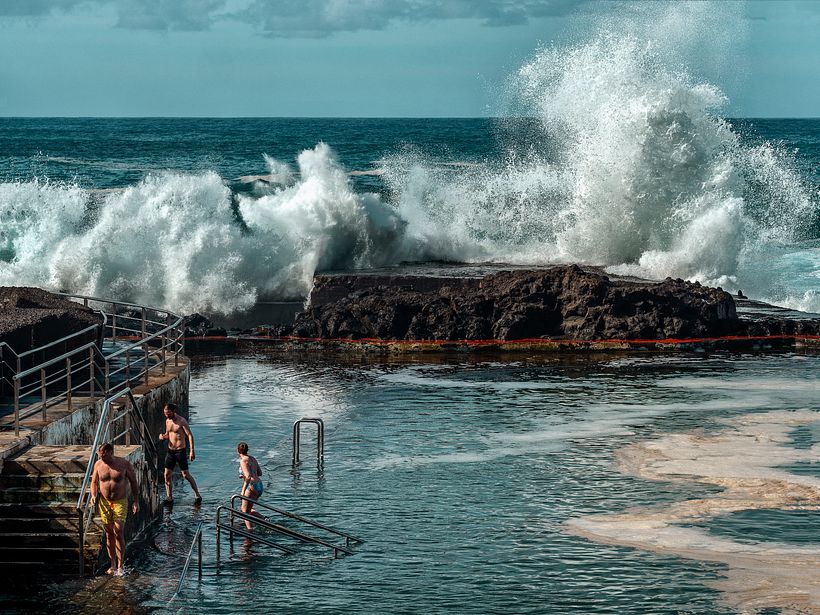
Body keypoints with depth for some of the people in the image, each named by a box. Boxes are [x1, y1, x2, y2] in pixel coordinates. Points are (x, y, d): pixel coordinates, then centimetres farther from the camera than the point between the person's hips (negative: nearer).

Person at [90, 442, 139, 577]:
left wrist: (136, 501, 0)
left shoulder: (124, 464, -8)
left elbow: (133, 482, 2)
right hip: (104, 502, 3)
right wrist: (93, 495, -7)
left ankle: (120, 566, -6)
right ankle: (112, 565, 17)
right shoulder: (99, 464, -1)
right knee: (109, 534, 7)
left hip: (120, 502, -3)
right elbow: (94, 481, 12)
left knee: (118, 533, -13)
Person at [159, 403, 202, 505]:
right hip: (170, 450, 7)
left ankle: (198, 495, 8)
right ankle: (169, 497, 10)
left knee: (186, 474, -3)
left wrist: (192, 450, -22)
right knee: (167, 474, 2)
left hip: (180, 450, -7)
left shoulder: (181, 421, -12)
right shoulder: (168, 421, 9)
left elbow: (190, 435, -14)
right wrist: (163, 436, -2)